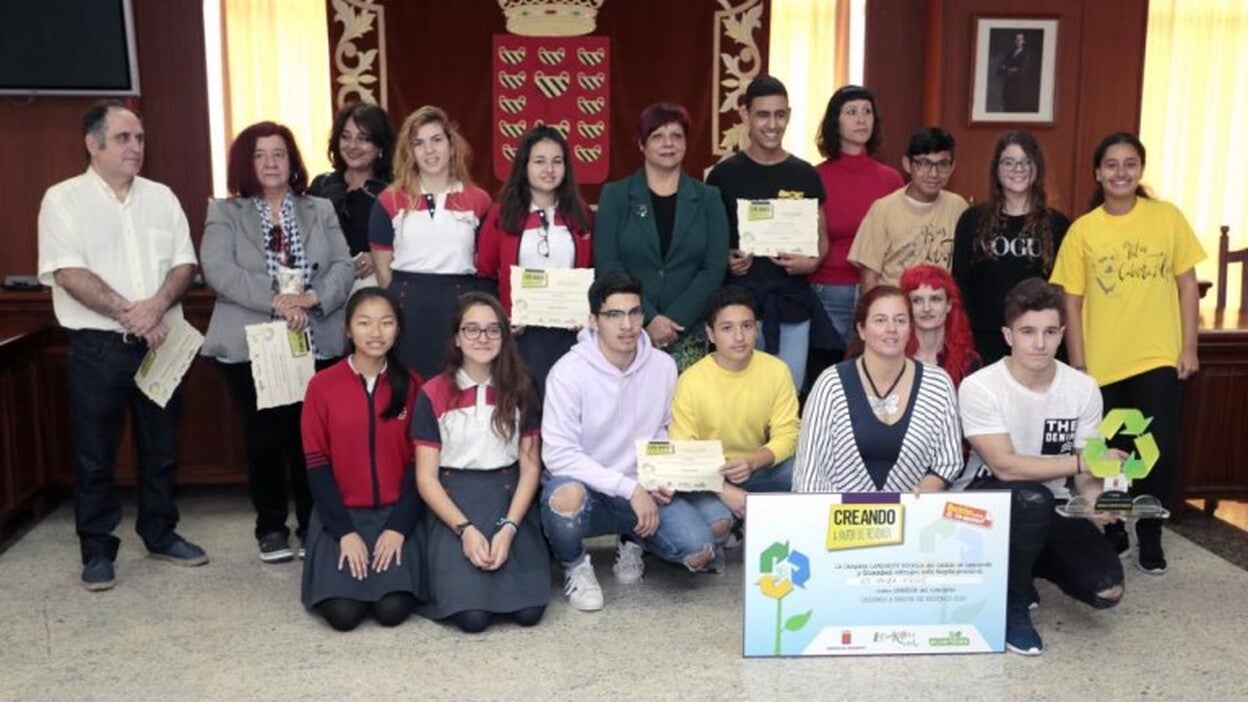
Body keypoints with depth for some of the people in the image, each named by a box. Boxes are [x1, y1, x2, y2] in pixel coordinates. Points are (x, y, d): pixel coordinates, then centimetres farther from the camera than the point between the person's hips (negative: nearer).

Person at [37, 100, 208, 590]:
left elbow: (184, 263, 4)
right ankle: (97, 551, 15)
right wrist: (127, 312, -17)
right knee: (94, 454, 4)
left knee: (161, 447, 12)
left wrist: (157, 306, -14)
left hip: (160, 342, 4)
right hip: (97, 347, -4)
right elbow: (68, 273, -12)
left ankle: (160, 534, 27)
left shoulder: (161, 197, 10)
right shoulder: (63, 200, -3)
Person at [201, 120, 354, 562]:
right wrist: (276, 301, -21)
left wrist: (312, 298, -17)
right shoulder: (224, 213, 5)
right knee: (265, 438, 4)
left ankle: (313, 525, 19)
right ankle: (271, 528, 18)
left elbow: (343, 267, 2)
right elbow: (218, 270, -11)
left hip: (316, 344, 2)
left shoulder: (321, 210, 12)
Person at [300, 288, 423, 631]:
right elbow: (317, 465, -3)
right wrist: (344, 531, -12)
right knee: (343, 613, -17)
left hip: (396, 513, 0)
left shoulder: (412, 386, 1)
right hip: (341, 513, 0)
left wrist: (399, 527, -12)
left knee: (392, 609, -19)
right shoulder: (322, 385, -3)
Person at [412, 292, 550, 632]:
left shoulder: (520, 389, 4)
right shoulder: (432, 394, -3)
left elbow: (530, 467, 2)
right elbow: (426, 477, -3)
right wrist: (465, 529, -17)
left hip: (508, 499, 2)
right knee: (472, 615, -21)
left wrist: (509, 528, -13)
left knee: (529, 610, -17)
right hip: (453, 504, -2)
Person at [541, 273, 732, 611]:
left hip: (643, 491, 4)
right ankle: (574, 564, -3)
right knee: (566, 497, -39)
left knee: (698, 552, -18)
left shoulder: (663, 366, -1)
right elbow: (559, 454, -20)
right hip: (585, 486, -3)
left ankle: (633, 540, 17)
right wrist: (629, 488, -23)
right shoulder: (569, 372, -15)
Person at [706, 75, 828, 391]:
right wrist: (725, 260, -14)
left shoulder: (805, 175, 6)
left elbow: (821, 237, 12)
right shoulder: (724, 174, 1)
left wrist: (812, 262, -8)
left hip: (791, 303, 2)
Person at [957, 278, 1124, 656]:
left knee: (1106, 589, -16)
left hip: (1052, 508, 4)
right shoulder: (979, 388, -18)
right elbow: (1005, 466, -24)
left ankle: (1024, 564, 16)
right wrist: (1081, 461, -29)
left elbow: (1085, 477, -2)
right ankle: (1012, 606, -12)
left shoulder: (1083, 389, -5)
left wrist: (1097, 500, -24)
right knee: (1032, 498, -38)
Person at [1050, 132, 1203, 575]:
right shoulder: (1083, 230, 0)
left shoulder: (1168, 218, 1)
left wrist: (1189, 347, 1)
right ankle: (1111, 533, 29)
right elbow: (1072, 302, 1)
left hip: (1158, 359, 0)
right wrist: (1077, 365, -2)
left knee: (1162, 449, -5)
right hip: (1101, 364, 0)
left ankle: (1150, 537, 17)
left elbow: (1187, 286, 6)